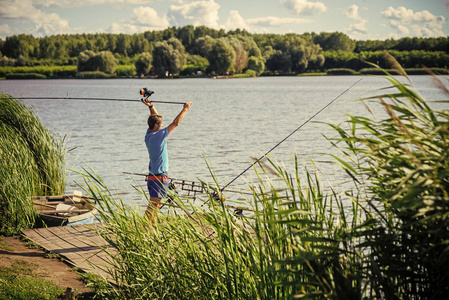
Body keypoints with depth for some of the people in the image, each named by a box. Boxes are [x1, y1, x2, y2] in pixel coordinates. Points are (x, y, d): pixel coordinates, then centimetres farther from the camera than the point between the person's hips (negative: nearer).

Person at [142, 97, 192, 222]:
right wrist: (185, 109, -2)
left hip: (152, 176, 9)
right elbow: (176, 123, -12)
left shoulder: (148, 135, 7)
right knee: (153, 205, -11)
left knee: (156, 204, 14)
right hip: (159, 177, -9)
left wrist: (151, 106, 5)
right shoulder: (158, 136, -16)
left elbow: (155, 117, 21)